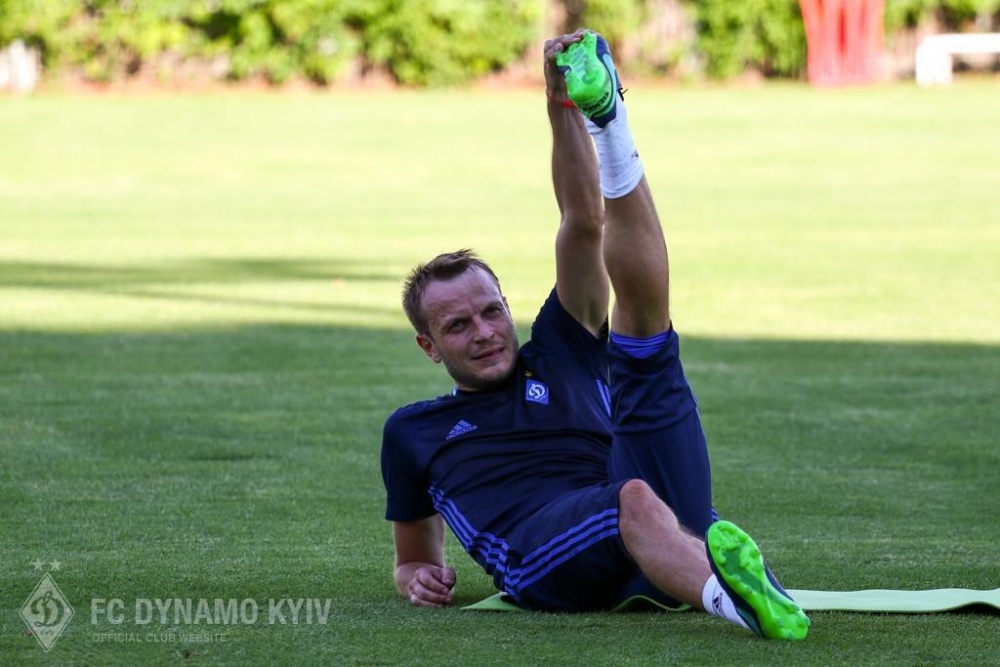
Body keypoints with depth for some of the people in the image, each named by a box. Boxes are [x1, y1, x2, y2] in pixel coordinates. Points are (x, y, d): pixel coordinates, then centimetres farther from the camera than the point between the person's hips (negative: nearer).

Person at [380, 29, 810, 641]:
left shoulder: (560, 352, 32)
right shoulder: (413, 432, 33)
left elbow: (583, 224, 21)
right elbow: (415, 553, 41)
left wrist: (564, 111, 9)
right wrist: (419, 577, 15)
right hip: (539, 556, -3)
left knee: (644, 302, 1)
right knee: (634, 500, -41)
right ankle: (725, 597, -74)